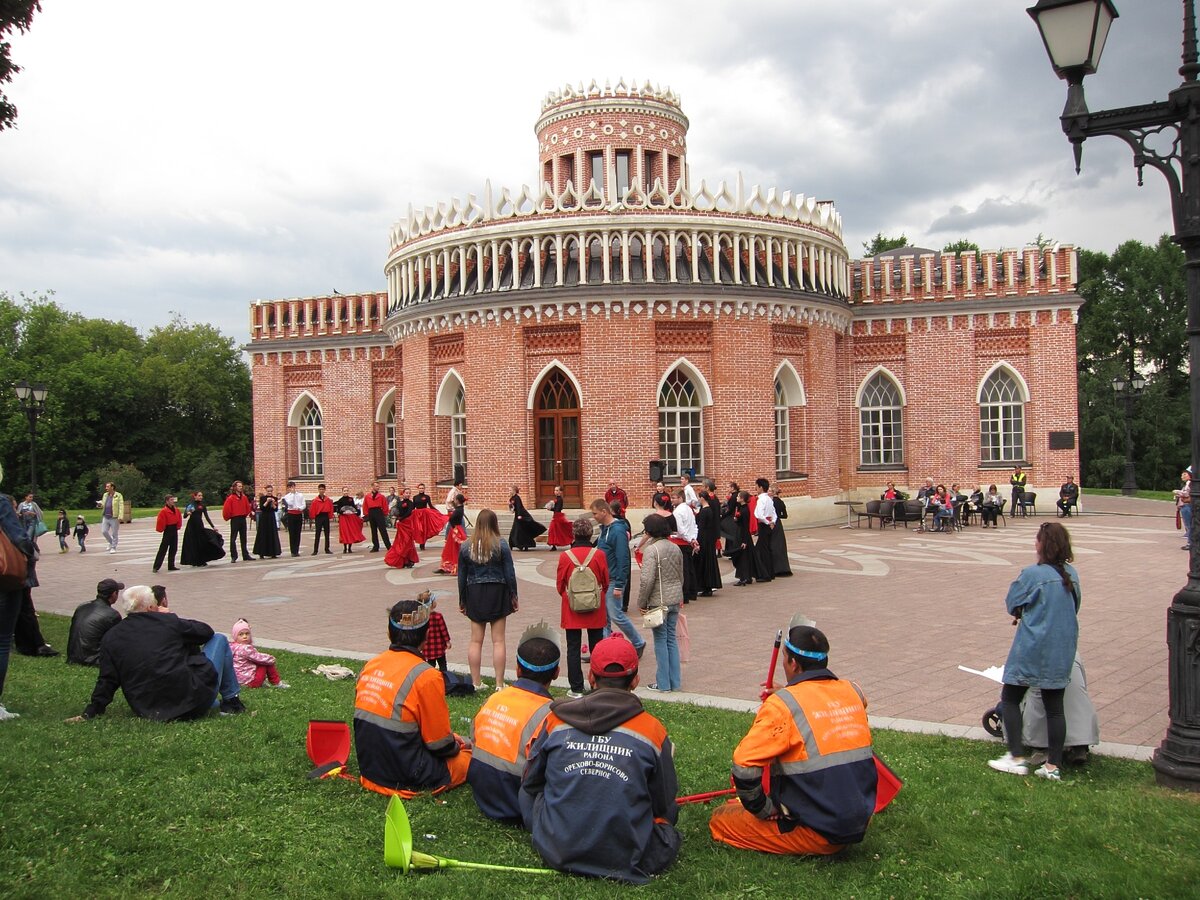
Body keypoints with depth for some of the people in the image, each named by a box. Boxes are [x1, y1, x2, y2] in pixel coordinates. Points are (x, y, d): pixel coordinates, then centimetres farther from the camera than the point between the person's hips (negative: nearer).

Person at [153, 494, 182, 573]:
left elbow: (179, 519, 15)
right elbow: (161, 522, -17)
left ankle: (171, 566, 17)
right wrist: (161, 529, -9)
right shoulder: (163, 511, -16)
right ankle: (156, 567, -6)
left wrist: (178, 527, 8)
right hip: (167, 531, -7)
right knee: (163, 549, -8)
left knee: (173, 549, 10)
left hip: (174, 531, 7)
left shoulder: (176, 510, 5)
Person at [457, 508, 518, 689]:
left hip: (475, 594, 2)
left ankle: (476, 682, 12)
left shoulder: (466, 547, 1)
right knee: (498, 640, 2)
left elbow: (462, 576, 6)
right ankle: (499, 684, 5)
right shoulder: (501, 545, -7)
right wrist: (513, 596, 5)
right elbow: (510, 573, -5)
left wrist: (462, 600, 15)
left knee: (476, 640, 8)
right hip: (497, 593, -2)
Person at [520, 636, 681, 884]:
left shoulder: (556, 720, -4)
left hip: (556, 852, 1)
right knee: (666, 820, 24)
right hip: (624, 860, -1)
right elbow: (664, 805, 3)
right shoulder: (653, 731, -9)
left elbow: (530, 784, 10)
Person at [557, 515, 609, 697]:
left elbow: (560, 585, -1)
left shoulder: (565, 556, -10)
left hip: (572, 608, -1)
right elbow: (606, 582, 2)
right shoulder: (599, 554, -9)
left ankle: (576, 689, 8)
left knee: (573, 648, 6)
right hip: (596, 609, 1)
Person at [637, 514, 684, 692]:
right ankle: (675, 682, 18)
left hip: (658, 601, -7)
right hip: (675, 599, 7)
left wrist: (641, 602, -10)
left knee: (660, 640, 3)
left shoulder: (651, 550, -16)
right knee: (671, 639, 14)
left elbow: (647, 580, -20)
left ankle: (664, 683, 9)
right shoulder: (675, 548, 7)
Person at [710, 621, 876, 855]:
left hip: (816, 834, -7)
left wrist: (764, 810, -6)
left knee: (720, 820, 3)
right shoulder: (853, 692, 0)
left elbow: (744, 764, -21)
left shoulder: (783, 704, -18)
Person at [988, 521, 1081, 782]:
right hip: (1063, 650, 6)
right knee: (1055, 707, 10)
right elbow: (1074, 607, 15)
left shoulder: (1032, 574, -15)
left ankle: (1017, 758, 5)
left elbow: (1012, 604, -7)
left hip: (1033, 648, -6)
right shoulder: (1072, 574, 3)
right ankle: (1054, 766, 13)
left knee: (1010, 699, 8)